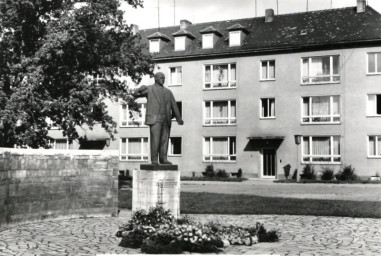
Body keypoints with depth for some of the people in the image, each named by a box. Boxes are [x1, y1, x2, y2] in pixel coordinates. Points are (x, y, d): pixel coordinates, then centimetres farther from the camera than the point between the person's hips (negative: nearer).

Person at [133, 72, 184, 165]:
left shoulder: (168, 92, 18)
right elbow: (135, 94, -4)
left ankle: (163, 159, 5)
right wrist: (139, 89, -25)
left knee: (165, 139, 1)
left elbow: (174, 106, 18)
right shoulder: (149, 89, 6)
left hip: (166, 119, 5)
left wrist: (179, 118, 15)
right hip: (154, 118, -5)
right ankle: (154, 160, -8)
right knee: (155, 139, -10)